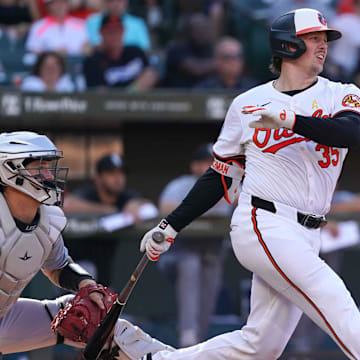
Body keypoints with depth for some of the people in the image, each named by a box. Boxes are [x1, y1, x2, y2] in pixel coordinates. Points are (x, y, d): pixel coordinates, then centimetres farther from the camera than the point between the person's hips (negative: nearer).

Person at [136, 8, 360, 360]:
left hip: (305, 237, 4)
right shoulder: (248, 104, 7)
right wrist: (170, 227, 8)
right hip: (264, 226, -4)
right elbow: (219, 178, 14)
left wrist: (290, 120, -31)